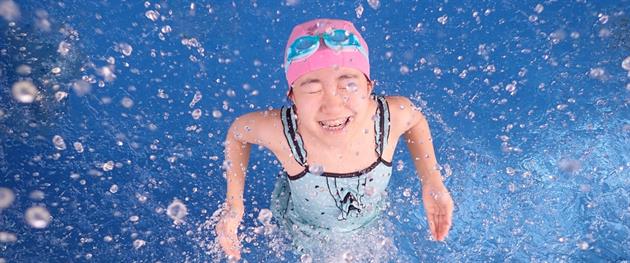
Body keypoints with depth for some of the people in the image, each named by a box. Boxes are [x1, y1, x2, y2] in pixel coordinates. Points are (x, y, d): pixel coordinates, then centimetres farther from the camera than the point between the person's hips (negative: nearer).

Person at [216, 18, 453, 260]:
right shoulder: (280, 130, -40)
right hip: (301, 227, -1)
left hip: (370, 220, 2)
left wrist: (432, 181, -21)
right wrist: (234, 204, -23)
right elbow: (238, 131, -16)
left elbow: (415, 120, -10)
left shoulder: (393, 114, -36)